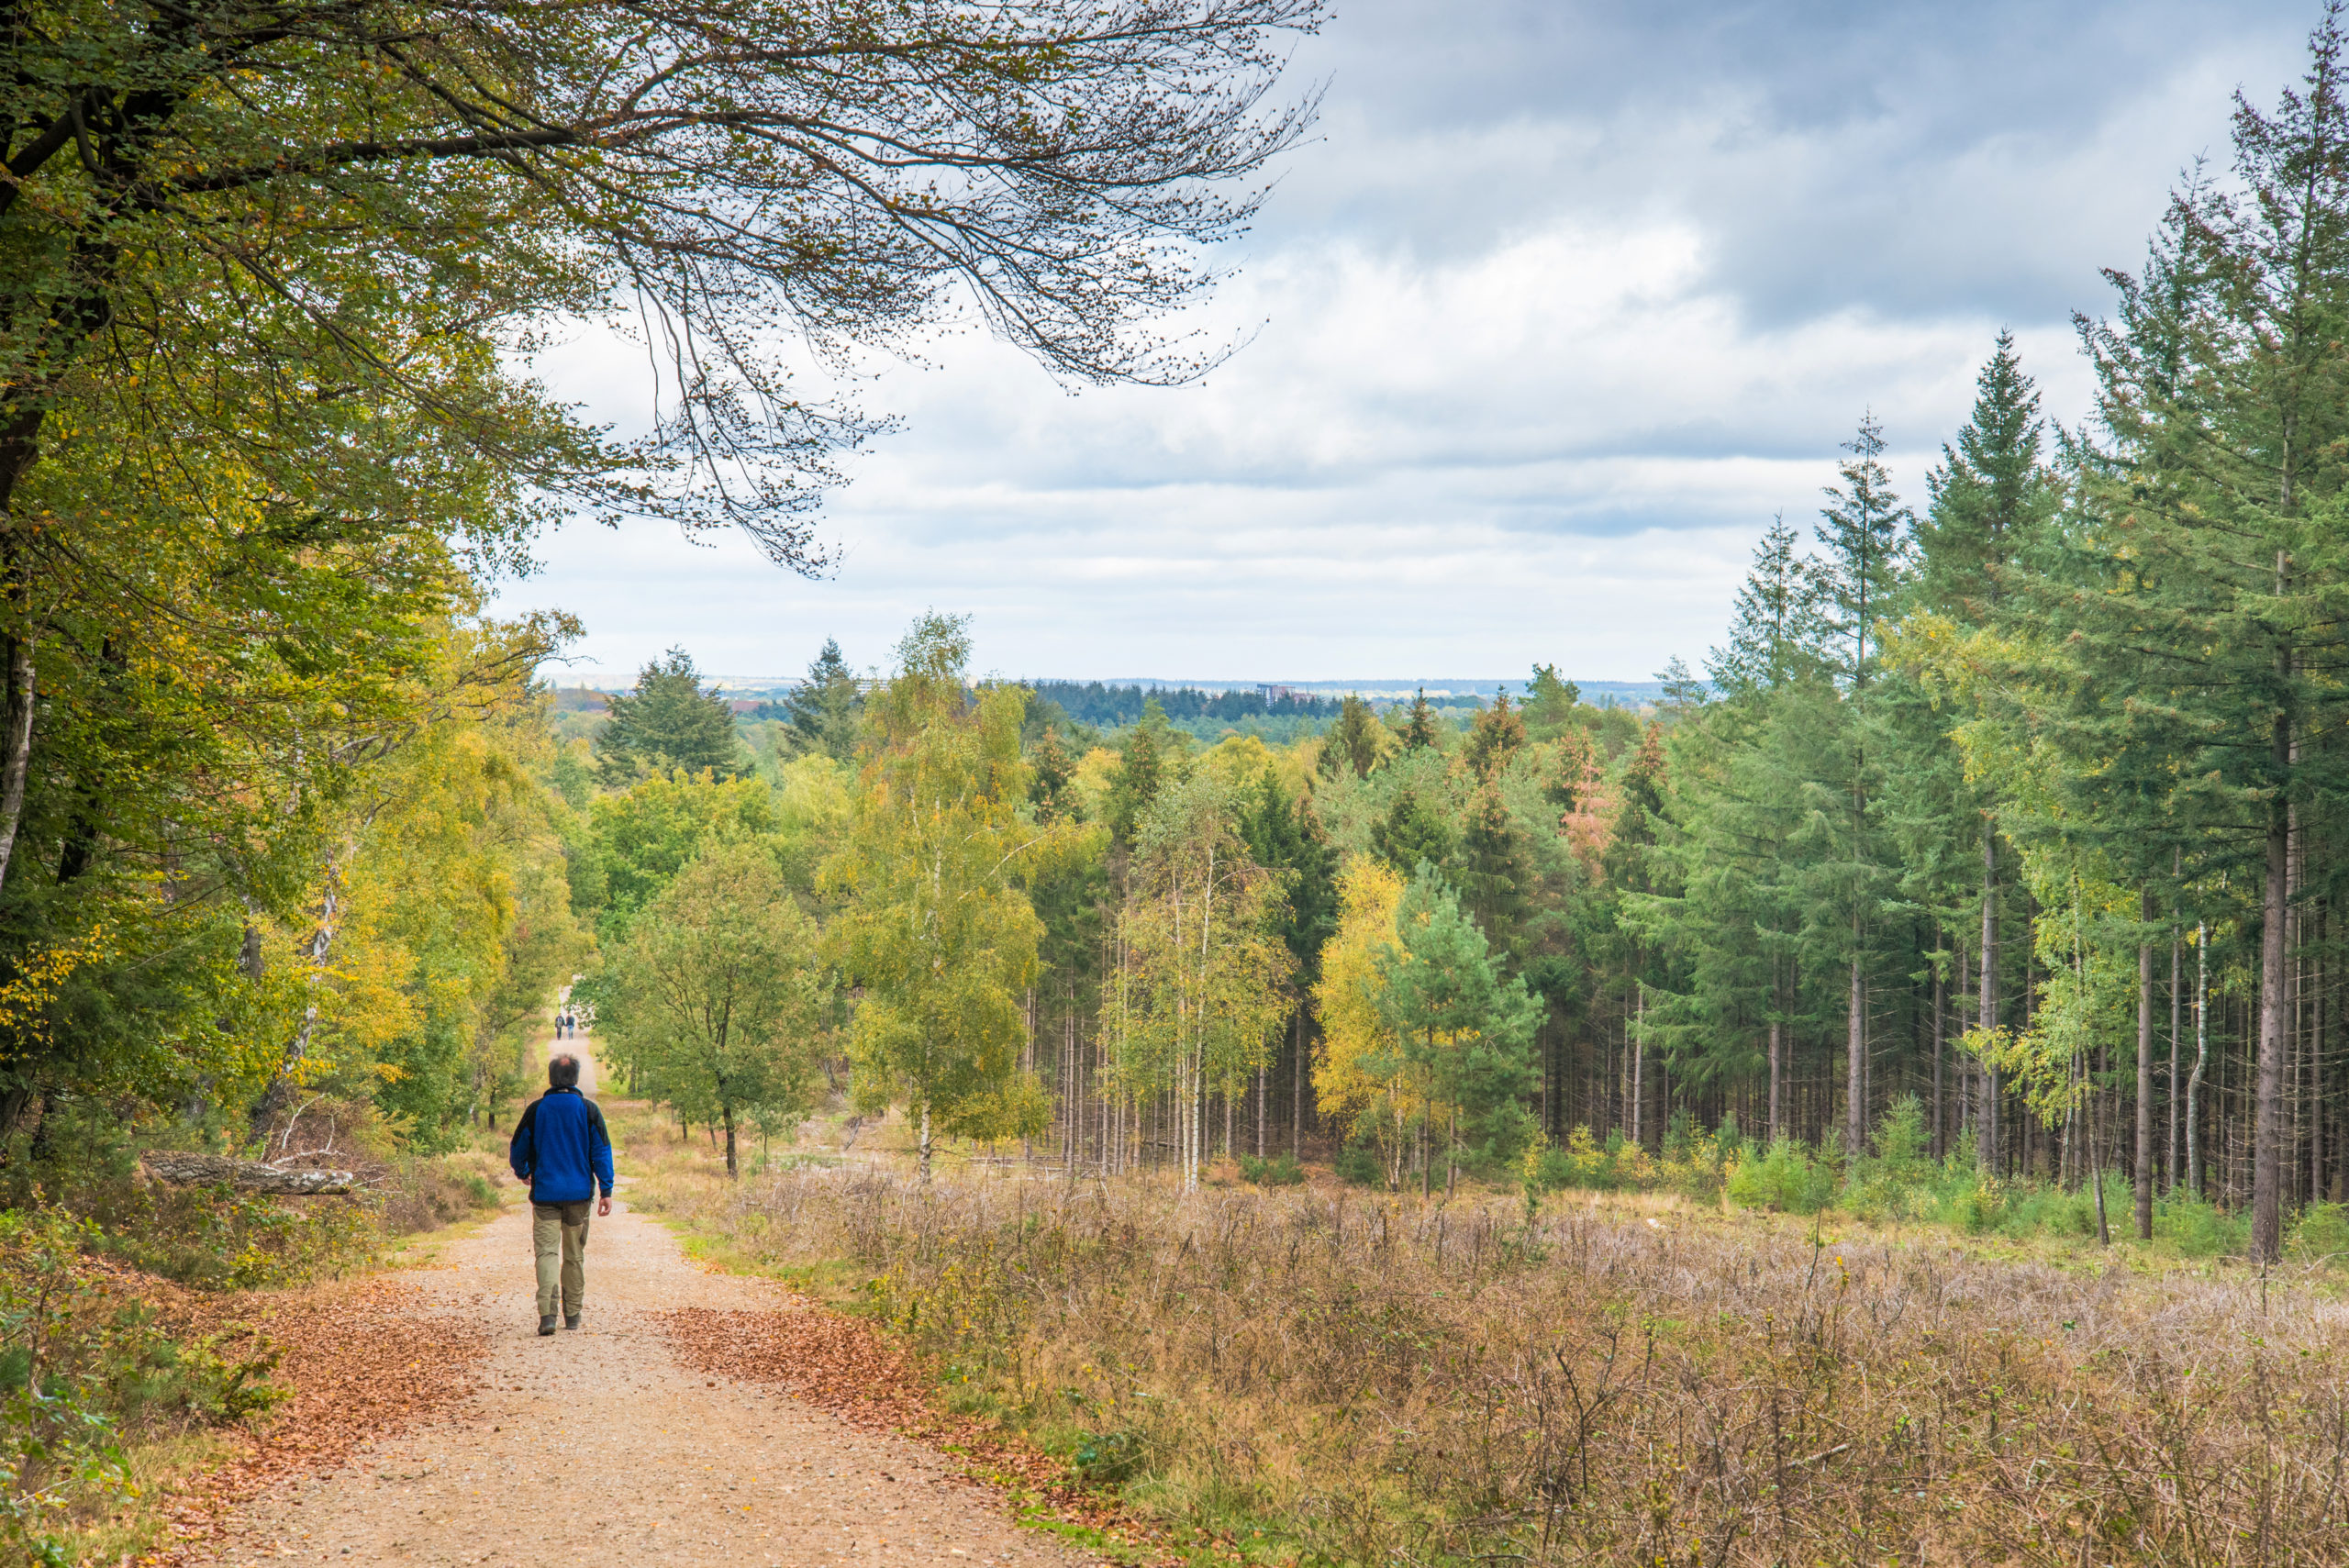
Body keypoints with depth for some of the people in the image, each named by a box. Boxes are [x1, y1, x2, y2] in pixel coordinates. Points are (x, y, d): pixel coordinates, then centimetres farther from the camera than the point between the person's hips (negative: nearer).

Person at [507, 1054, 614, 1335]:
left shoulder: (536, 1109, -1)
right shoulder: (588, 1109, -1)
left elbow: (517, 1150, 8)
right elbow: (602, 1151, -3)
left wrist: (523, 1173, 29)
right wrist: (606, 1190, 0)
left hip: (545, 1193, -1)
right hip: (578, 1195, 1)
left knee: (547, 1251, -4)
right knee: (575, 1255, 12)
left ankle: (547, 1313, -22)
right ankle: (572, 1314, 20)